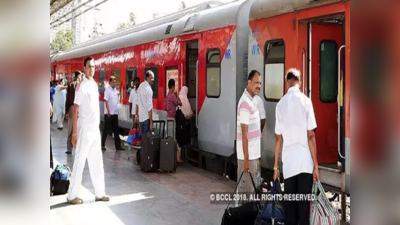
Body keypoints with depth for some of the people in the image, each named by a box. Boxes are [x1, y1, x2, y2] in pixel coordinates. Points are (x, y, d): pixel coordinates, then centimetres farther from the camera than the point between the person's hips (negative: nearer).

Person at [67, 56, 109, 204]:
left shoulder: (94, 84, 12)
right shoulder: (82, 86, -12)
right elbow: (75, 110, -14)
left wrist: (97, 125, 16)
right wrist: (74, 133, -17)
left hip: (95, 128, 8)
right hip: (84, 128, -8)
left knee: (97, 162, 12)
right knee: (79, 162, -2)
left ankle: (100, 193, 20)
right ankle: (72, 195, 6)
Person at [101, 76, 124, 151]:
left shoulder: (115, 89, 12)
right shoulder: (107, 89, -11)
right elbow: (106, 101, -15)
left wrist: (116, 110, 13)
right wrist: (108, 111, -18)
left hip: (115, 113, 7)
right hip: (109, 113, -7)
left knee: (116, 130, 9)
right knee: (106, 129, 1)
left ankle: (118, 146, 12)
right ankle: (102, 145, 9)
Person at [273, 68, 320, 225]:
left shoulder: (280, 104, 5)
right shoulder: (305, 100, -3)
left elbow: (278, 138, 5)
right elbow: (310, 136, -7)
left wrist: (276, 166, 12)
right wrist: (316, 165, -2)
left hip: (288, 163, 3)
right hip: (305, 162, -3)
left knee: (289, 206, 9)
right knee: (304, 206, 1)